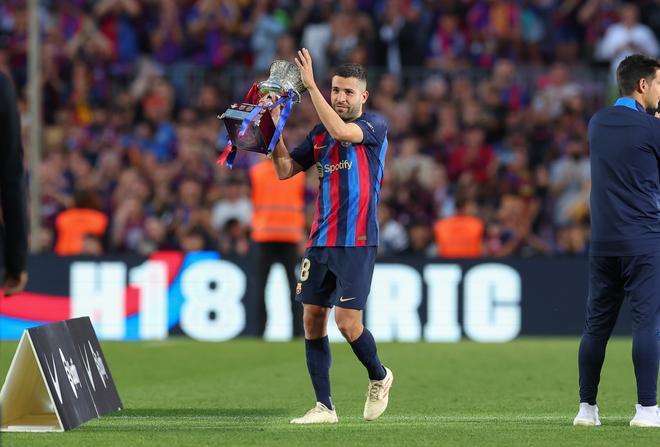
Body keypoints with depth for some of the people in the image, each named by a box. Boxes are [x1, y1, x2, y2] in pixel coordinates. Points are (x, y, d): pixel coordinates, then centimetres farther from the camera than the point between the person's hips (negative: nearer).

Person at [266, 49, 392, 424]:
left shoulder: (375, 125, -5)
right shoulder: (320, 134, 13)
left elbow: (341, 131, -25)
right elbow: (285, 169, 10)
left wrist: (311, 85, -26)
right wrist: (274, 125, -2)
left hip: (357, 242, -6)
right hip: (321, 241, 6)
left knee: (347, 321, -11)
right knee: (313, 318, 1)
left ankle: (380, 376, 18)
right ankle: (324, 406, 7)